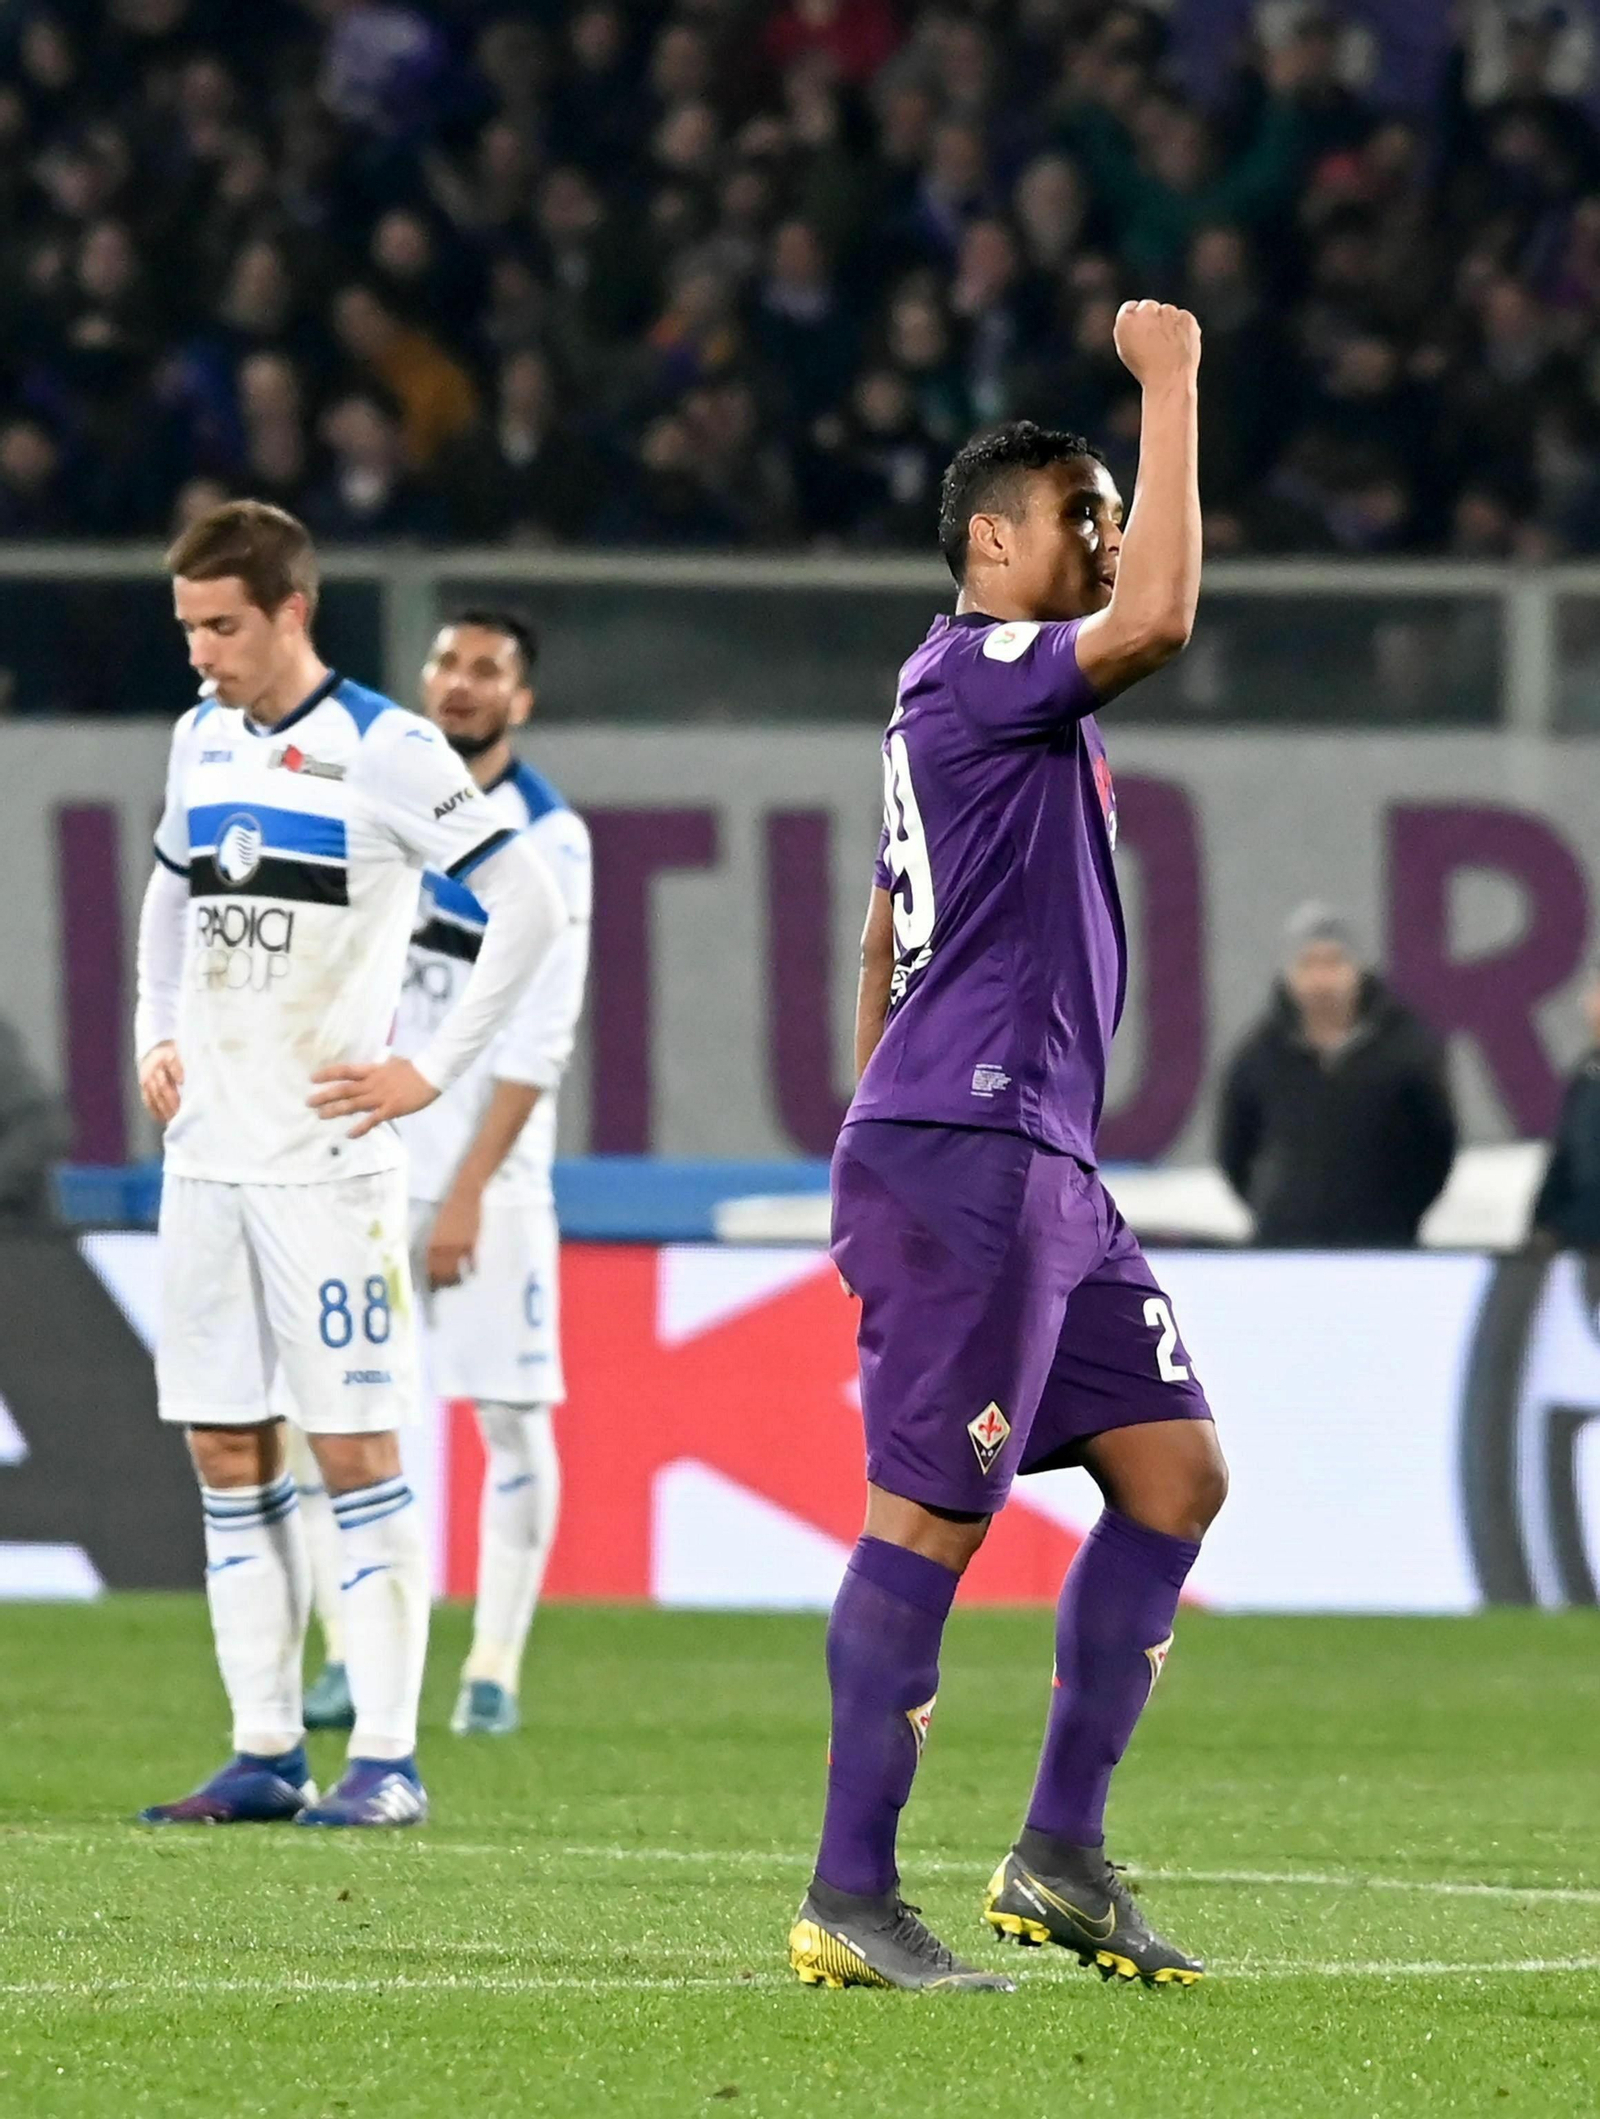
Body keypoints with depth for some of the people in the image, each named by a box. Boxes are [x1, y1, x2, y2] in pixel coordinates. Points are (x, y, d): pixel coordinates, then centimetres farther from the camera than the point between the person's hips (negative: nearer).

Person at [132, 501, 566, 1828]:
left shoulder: (384, 753, -10)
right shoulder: (201, 742, 11)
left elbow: (531, 907, -12)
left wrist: (433, 1072, -12)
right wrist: (157, 1037, 16)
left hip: (328, 1160, -7)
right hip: (206, 1157, 7)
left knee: (355, 1446, -6)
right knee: (226, 1452, 7)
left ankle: (388, 1759, -3)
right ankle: (267, 1754, 12)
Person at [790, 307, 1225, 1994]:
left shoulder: (1003, 701, 21)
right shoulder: (972, 672, -9)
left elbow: (888, 940, 27)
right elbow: (1157, 620, -27)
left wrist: (875, 1166, 27)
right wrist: (1169, 382, -18)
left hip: (1037, 1161, 10)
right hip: (962, 1154, -10)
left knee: (1174, 1470, 6)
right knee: (932, 1513, -9)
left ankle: (1059, 1854, 9)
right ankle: (848, 1900, -6)